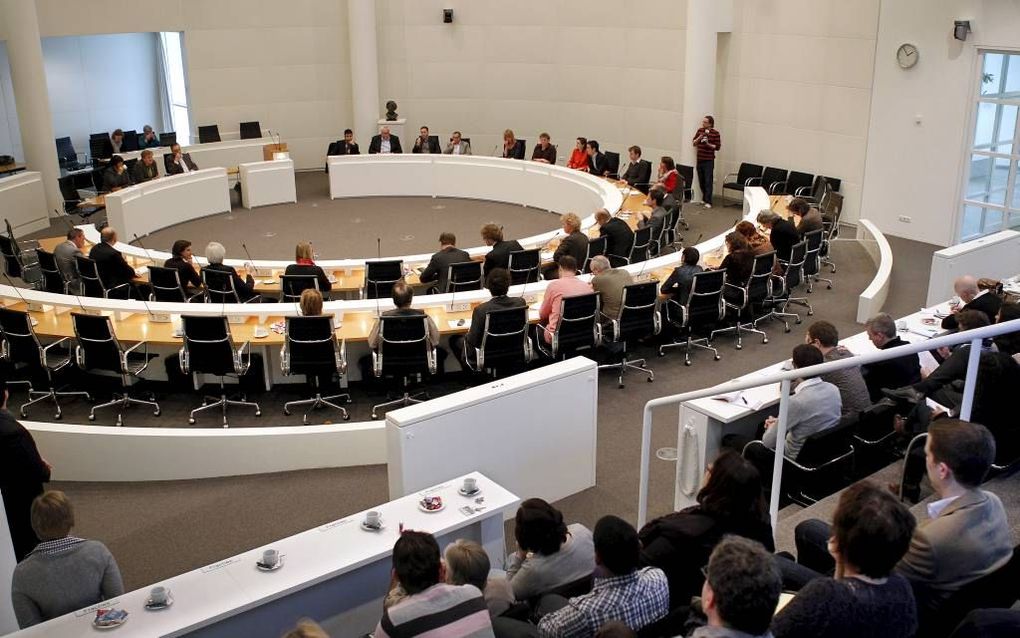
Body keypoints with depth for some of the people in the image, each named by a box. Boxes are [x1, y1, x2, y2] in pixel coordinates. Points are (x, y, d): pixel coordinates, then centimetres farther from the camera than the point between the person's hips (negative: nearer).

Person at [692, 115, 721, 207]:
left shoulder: (715, 133, -6)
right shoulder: (700, 130, 8)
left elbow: (718, 147, -6)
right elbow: (693, 143, 12)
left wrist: (708, 144, -20)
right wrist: (699, 138, -7)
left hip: (709, 161, -5)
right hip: (699, 159, 5)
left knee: (708, 181, -8)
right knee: (701, 181, 12)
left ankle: (708, 202, -9)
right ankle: (704, 198, 28)